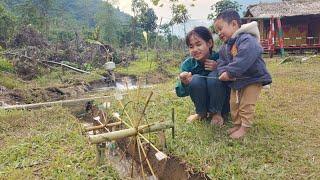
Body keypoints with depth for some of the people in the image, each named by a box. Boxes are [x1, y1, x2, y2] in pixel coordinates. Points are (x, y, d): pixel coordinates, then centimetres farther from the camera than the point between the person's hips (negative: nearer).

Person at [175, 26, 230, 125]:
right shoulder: (187, 64, -13)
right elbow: (180, 93, -15)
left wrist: (219, 68, -28)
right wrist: (184, 83, -38)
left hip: (223, 104, -2)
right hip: (203, 104, 2)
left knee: (214, 76, -28)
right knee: (196, 79, -26)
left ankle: (217, 113, -5)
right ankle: (201, 113, 1)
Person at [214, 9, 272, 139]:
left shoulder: (247, 40, -25)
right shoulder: (225, 46, 6)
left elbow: (243, 60, -38)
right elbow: (221, 61, 3)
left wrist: (229, 72, -34)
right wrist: (223, 72, -19)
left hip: (253, 78, -8)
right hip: (235, 80, 8)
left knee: (246, 104, -2)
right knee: (234, 103, 12)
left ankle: (245, 127, 12)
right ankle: (237, 124, 28)